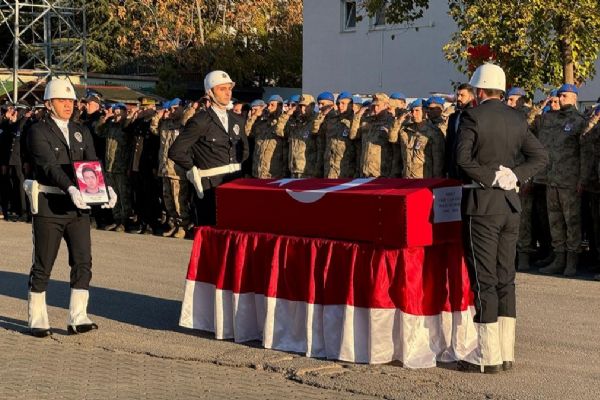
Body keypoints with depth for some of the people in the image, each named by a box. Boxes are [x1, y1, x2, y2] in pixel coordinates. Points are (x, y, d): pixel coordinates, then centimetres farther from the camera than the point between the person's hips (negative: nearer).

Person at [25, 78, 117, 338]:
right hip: (48, 206, -5)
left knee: (83, 262, -3)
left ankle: (78, 319, 0)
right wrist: (70, 188, -34)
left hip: (78, 205, 5)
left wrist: (105, 188, -15)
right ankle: (37, 320, 14)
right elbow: (50, 166, -19)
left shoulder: (81, 132, 14)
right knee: (43, 265, 3)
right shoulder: (38, 132, -4)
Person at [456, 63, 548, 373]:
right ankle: (506, 353, 15)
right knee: (505, 278, 11)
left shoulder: (472, 117, -9)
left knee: (483, 280, -3)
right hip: (510, 205, 6)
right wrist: (514, 175, -1)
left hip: (482, 204, -6)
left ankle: (488, 356, -1)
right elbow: (540, 156, 6)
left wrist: (489, 177, -11)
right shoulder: (517, 119, 9)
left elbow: (462, 157, -21)